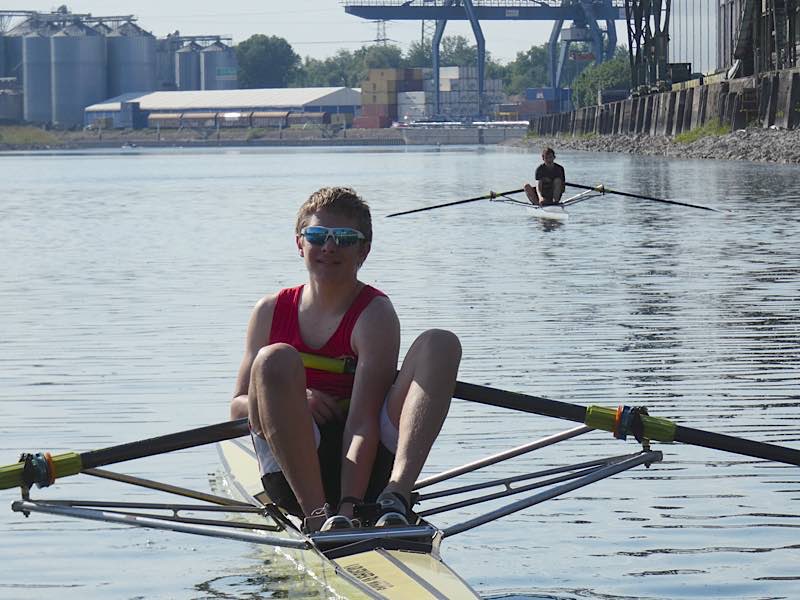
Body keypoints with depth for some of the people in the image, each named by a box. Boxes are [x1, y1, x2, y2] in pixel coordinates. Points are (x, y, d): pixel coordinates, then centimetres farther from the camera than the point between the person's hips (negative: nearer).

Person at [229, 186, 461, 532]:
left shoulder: (375, 314, -2)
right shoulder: (271, 312, 11)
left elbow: (363, 421, -14)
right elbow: (237, 407, 10)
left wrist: (350, 505, -29)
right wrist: (291, 403, -13)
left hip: (366, 468, -1)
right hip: (291, 474, 1)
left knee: (440, 343, -17)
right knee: (274, 359, -25)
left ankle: (395, 499, -38)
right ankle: (318, 515, -34)